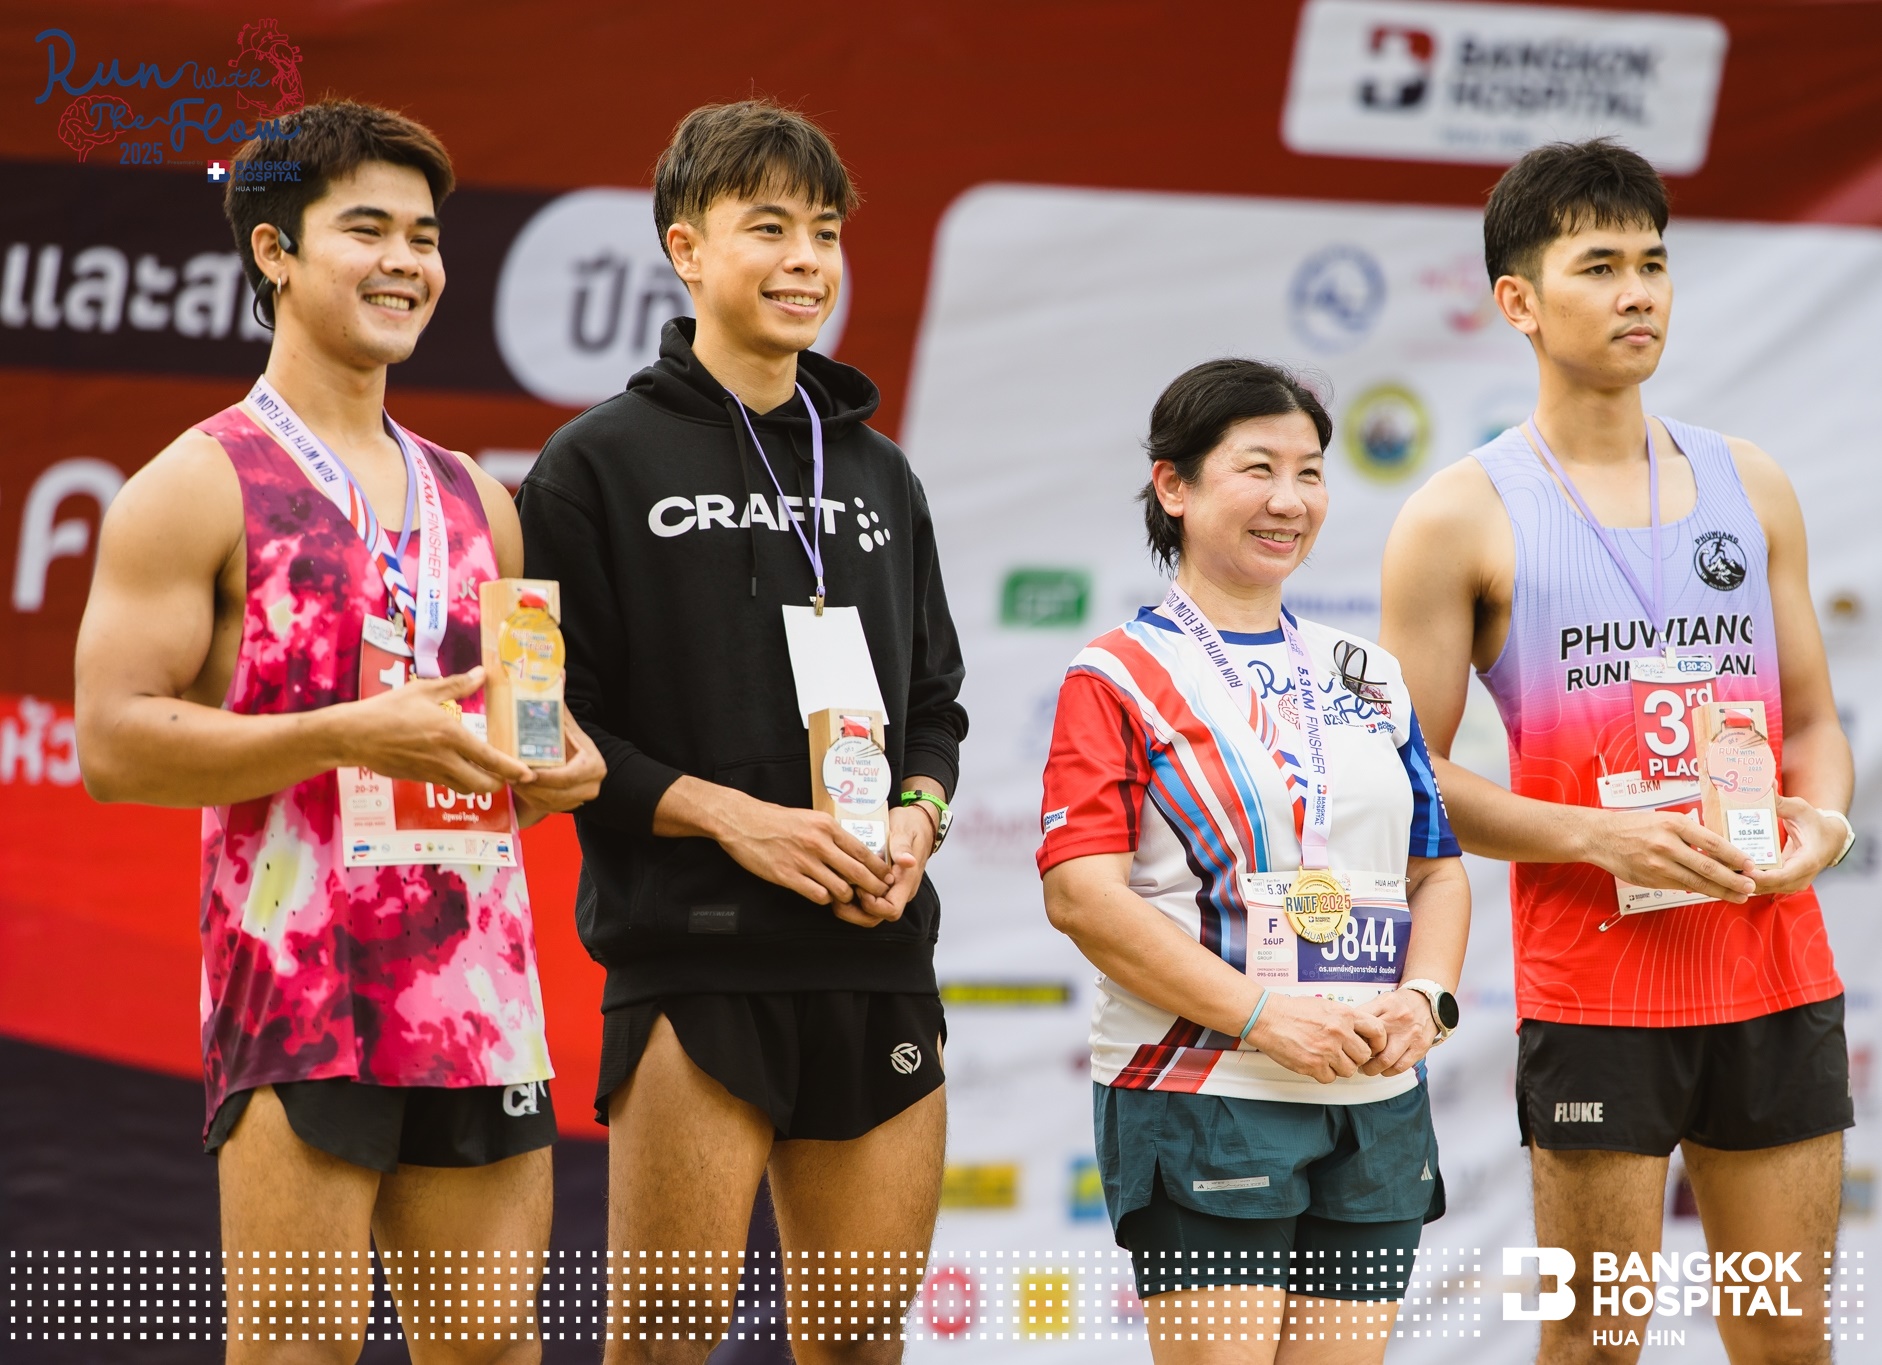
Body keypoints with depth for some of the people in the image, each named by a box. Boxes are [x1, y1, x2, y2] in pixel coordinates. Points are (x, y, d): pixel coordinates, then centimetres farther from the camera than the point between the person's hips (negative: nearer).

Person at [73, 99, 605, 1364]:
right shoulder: (201, 487, -2)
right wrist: (352, 735, -19)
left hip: (478, 991, 6)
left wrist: (560, 763, 4)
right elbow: (115, 743, -10)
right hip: (299, 993, -6)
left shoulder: (474, 502, 18)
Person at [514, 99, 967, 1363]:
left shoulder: (878, 474, 17)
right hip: (695, 961, -5)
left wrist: (920, 814, 1)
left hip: (880, 962, 5)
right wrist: (728, 813, -15)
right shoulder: (602, 463, 0)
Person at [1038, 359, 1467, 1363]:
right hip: (1201, 1094, -5)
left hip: (1376, 1100, 6)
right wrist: (1265, 1017, -18)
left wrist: (1424, 997, -5)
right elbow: (1080, 892, -12)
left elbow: (1437, 869, 17)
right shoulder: (1119, 677, -1)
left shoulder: (1365, 677, 17)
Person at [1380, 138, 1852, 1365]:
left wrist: (1822, 817, -4)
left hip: (1775, 965, 4)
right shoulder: (1463, 519, -1)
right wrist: (1604, 837, -15)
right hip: (1595, 975, -4)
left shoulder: (1750, 486, 13)